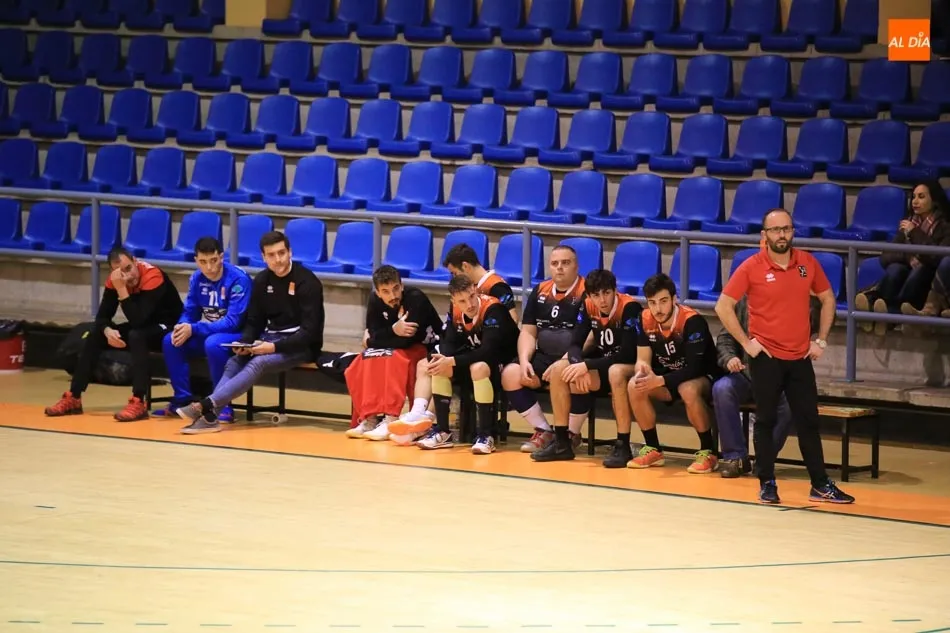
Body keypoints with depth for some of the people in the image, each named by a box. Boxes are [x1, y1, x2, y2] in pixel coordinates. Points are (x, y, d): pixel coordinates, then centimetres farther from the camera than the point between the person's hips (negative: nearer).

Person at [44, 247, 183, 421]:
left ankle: (138, 403, -39)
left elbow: (137, 321, -36)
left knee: (136, 336, -36)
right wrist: (107, 331, -27)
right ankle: (73, 399, 0)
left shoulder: (153, 277, -29)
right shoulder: (115, 280, -9)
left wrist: (122, 289, -39)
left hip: (169, 329, -7)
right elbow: (102, 316, -6)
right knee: (95, 335, -3)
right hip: (142, 327, 7)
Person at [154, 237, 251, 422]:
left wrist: (193, 329, -29)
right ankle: (182, 400, -6)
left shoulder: (238, 279, -21)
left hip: (237, 335, -6)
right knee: (171, 341, -16)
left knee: (213, 344, -37)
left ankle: (223, 405, -24)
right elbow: (189, 312, 6)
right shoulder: (197, 278, -1)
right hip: (206, 333, 6)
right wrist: (182, 327, -19)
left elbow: (233, 321, -25)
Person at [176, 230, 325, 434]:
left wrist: (275, 347, -27)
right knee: (235, 362, -21)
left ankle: (206, 406, -43)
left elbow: (310, 331, -17)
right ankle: (209, 415, -38)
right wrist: (244, 343, -12)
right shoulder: (262, 281, 7)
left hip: (301, 346, -6)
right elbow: (254, 322, 10)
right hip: (271, 339, 6)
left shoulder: (307, 282, -12)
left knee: (259, 363, -31)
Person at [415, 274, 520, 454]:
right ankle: (442, 431, -7)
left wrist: (452, 361, -33)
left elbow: (489, 351, -32)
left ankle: (486, 435, -30)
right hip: (477, 359, 8)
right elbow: (450, 342, -3)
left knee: (478, 368, -36)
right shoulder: (455, 310, -4)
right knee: (439, 367, -10)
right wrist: (442, 359, -27)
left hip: (505, 362, -8)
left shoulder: (493, 309, -26)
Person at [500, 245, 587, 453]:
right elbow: (528, 332, 12)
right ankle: (543, 431, -6)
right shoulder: (540, 291, 11)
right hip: (544, 357, 6)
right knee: (510, 374, -17)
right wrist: (525, 361, -6)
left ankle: (572, 434, -13)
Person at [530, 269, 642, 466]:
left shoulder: (630, 307, -23)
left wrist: (587, 365, -31)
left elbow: (628, 355, -28)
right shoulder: (588, 307, -4)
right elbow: (575, 344, -3)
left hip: (631, 368, -7)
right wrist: (579, 365, -26)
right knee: (559, 369, -12)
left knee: (616, 372, -40)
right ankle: (561, 442, -6)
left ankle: (623, 446, -34)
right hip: (603, 367, 7)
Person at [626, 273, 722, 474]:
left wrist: (659, 381, -40)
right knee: (634, 386, -20)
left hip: (703, 378, -6)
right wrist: (641, 371, -30)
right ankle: (653, 449, -6)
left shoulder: (692, 321, -27)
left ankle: (708, 452, -22)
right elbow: (642, 359, -4)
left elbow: (694, 368, -29)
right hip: (670, 377, 6)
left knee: (688, 390, -39)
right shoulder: (646, 319, -9)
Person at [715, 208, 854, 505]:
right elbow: (723, 306, -5)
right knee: (765, 421, 3)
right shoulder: (751, 267, -7)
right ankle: (767, 484, 11)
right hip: (766, 358, -3)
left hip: (801, 358, 3)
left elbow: (827, 299, 15)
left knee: (809, 422, 6)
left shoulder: (808, 263, 3)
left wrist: (821, 340, 8)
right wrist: (745, 342, -8)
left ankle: (820, 485, 11)